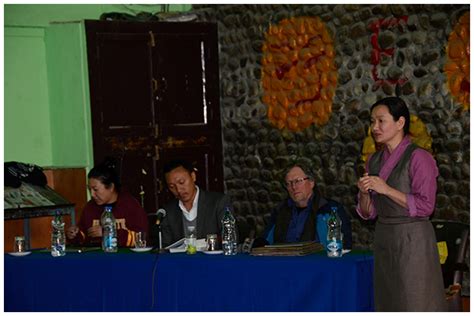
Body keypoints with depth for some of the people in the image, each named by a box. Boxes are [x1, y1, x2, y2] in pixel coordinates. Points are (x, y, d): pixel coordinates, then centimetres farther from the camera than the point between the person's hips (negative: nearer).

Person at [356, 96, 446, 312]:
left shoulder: (418, 158, -10)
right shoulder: (374, 161, 11)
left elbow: (425, 206, -15)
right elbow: (368, 213, 13)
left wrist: (386, 189, -18)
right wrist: (364, 194, -8)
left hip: (413, 239, -7)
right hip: (384, 238, 7)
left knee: (416, 303, -3)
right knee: (388, 302, 11)